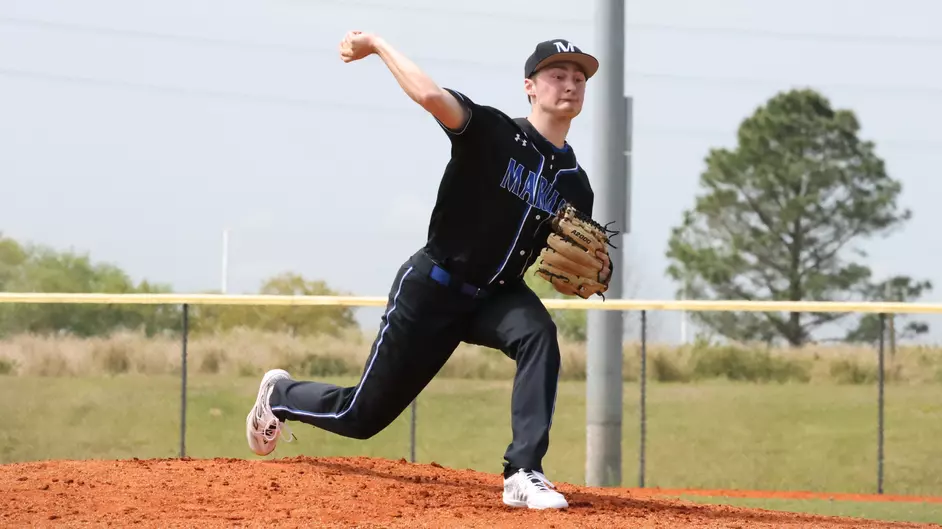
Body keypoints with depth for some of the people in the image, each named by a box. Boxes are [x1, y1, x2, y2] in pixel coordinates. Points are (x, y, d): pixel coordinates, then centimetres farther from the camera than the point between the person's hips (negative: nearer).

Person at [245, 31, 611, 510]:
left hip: (494, 298, 4)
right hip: (431, 289, -4)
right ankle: (281, 394, 40)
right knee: (362, 415, 6)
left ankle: (524, 475, -33)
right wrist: (377, 44, -29)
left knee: (537, 334, -32)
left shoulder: (574, 185, 0)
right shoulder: (493, 133, -16)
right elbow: (431, 96, -35)